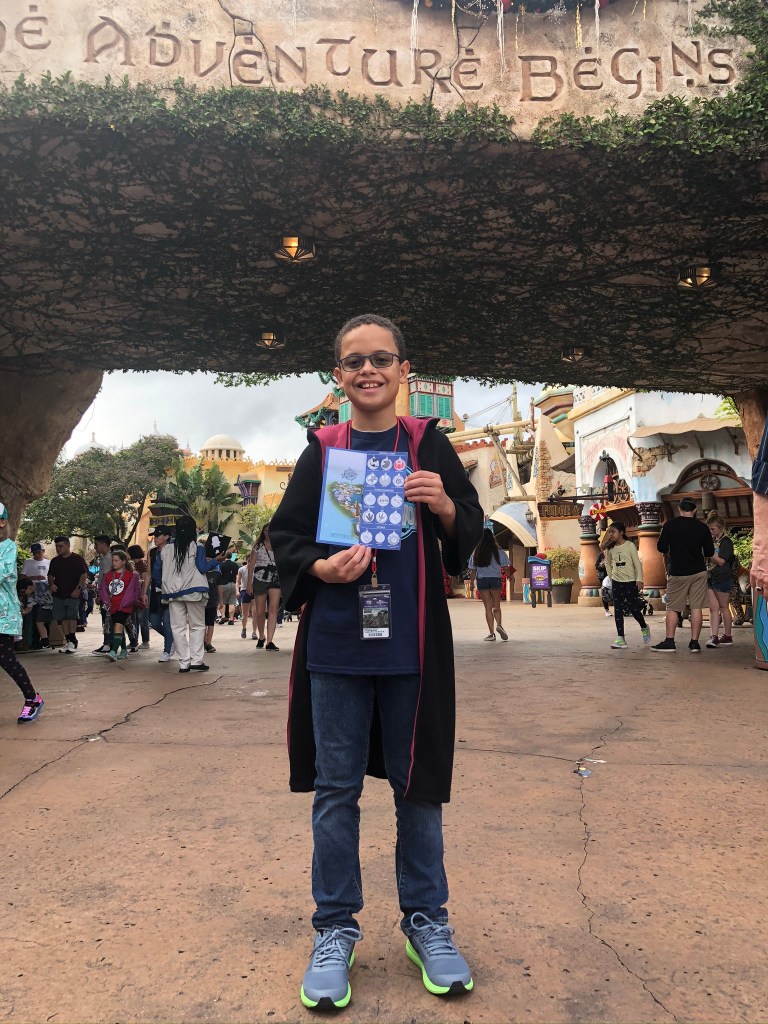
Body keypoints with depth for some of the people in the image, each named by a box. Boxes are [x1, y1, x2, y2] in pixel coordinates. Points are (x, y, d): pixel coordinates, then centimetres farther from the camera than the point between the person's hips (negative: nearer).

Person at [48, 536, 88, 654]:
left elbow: (84, 574, -4)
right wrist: (51, 584, -2)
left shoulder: (77, 559, 0)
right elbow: (50, 575, 20)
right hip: (58, 594, 5)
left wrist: (78, 588, -14)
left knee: (72, 615, -14)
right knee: (62, 618, 4)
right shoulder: (55, 561, 15)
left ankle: (72, 641, -9)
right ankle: (69, 641, 11)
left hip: (73, 594, -5)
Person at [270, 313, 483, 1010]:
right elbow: (285, 536, 5)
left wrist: (445, 507, -16)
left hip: (411, 641, 0)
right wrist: (321, 568, -14)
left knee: (417, 783, 11)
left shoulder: (428, 445, 3)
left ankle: (426, 920, 30)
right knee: (335, 789, 9)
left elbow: (471, 532, 5)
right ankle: (336, 928, 26)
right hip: (335, 644, 1)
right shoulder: (321, 450, 4)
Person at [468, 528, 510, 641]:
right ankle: (499, 624, -16)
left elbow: (473, 569, 3)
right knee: (496, 606, 10)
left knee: (488, 607, 5)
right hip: (495, 579, -1)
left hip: (481, 580, 1)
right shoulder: (498, 551, -2)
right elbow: (506, 566, -2)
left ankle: (491, 633, 2)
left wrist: (472, 582, 12)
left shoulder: (476, 552, 1)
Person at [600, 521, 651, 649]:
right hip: (616, 582, 4)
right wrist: (611, 577, 11)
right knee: (618, 610, 0)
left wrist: (639, 579, -13)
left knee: (632, 608, -1)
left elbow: (637, 563, -8)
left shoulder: (630, 545, -7)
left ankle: (644, 628, 28)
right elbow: (608, 564, 17)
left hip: (630, 581, -4)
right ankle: (620, 638, 1)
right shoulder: (610, 548, 5)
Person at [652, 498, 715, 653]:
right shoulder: (702, 527, -1)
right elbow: (710, 552, 3)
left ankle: (669, 641, 3)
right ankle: (694, 643, 4)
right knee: (696, 607, 4)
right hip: (699, 572, 2)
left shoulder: (670, 525, -6)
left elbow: (661, 547, -5)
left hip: (678, 573, -1)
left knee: (672, 608, 5)